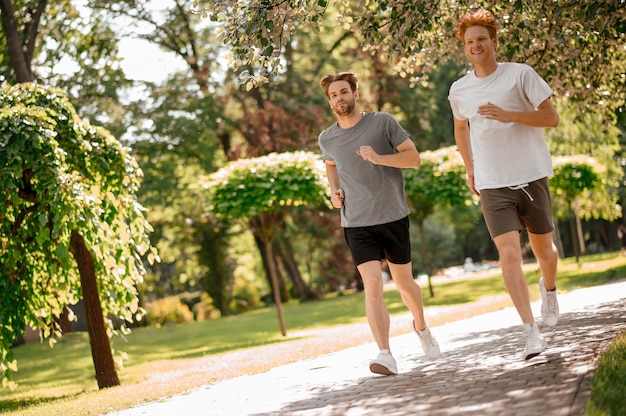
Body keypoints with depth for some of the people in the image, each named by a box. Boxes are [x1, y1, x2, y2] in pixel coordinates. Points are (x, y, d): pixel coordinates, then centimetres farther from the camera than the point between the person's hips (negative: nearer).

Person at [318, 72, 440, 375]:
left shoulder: (382, 122, -4)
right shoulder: (327, 139, 6)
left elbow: (413, 157, -5)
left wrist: (378, 158, -21)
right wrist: (335, 190, 8)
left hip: (393, 217, -1)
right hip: (357, 224, 1)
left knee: (404, 282, 12)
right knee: (372, 285, -15)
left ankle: (421, 327, 43)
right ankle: (386, 356, -20)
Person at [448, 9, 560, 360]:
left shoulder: (520, 74, -4)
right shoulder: (459, 91, 6)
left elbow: (552, 117, -7)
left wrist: (508, 115, -19)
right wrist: (469, 168, 20)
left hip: (532, 177, -1)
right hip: (493, 185, 1)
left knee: (544, 250, 11)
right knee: (509, 253, -15)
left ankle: (549, 289, 47)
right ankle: (532, 332, -17)